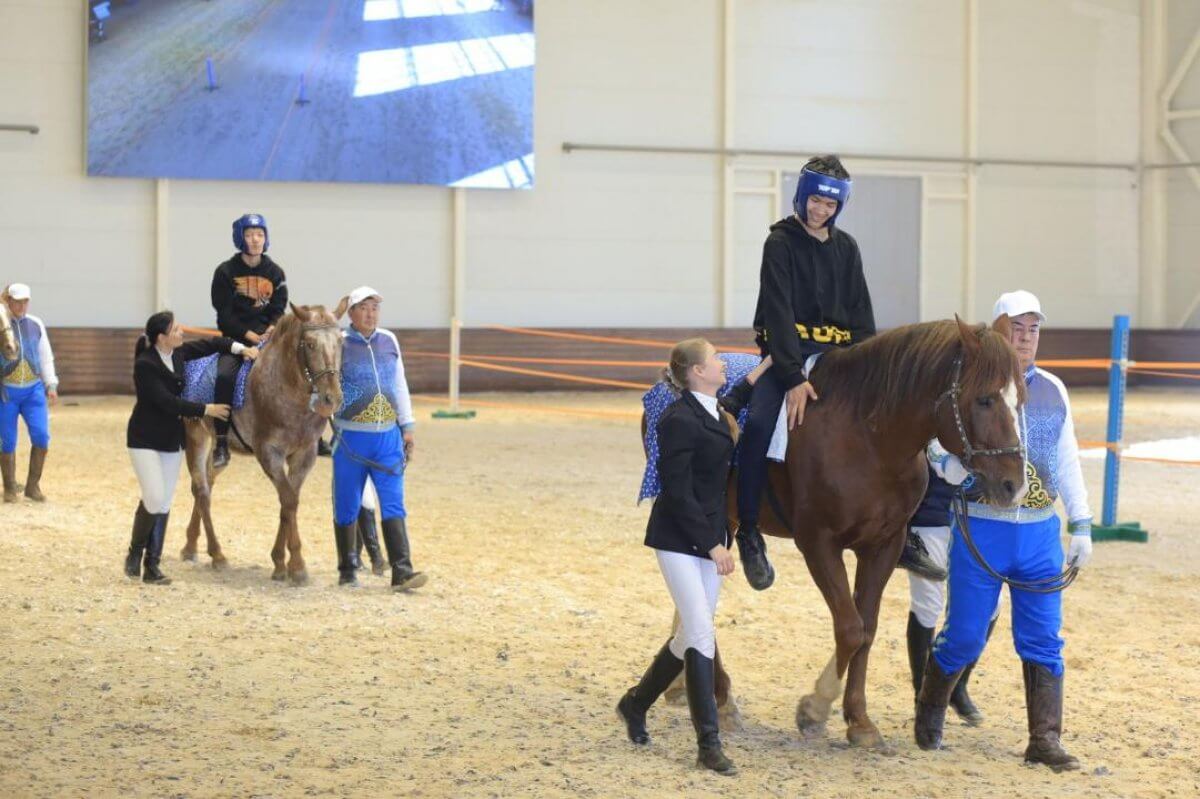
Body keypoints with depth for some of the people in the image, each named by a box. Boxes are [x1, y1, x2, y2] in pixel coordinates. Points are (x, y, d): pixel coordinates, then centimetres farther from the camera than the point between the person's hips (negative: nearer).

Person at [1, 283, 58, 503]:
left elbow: (46, 357, 13)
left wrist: (51, 385, 8)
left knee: (41, 437, -7)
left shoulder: (36, 325, 8)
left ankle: (33, 486, 6)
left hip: (34, 389, 3)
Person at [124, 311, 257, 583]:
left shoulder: (178, 353, 1)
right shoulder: (145, 365, -19)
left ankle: (152, 567, 8)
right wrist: (207, 410, -19)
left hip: (172, 440, 7)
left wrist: (241, 348, -4)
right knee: (154, 498, -17)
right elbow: (167, 402, -23)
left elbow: (211, 344, 12)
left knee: (164, 505, 4)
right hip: (145, 440, -7)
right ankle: (134, 553, 7)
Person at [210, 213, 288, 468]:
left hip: (267, 335, 2)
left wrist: (271, 330, -14)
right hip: (235, 336, -2)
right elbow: (224, 313, -4)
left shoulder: (275, 272, 9)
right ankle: (221, 444, -25)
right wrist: (250, 335, -14)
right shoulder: (226, 271, 1)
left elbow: (279, 310, 7)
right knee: (225, 376, -29)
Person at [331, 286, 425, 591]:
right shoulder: (339, 344, -4)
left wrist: (407, 427, 12)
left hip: (388, 437, 3)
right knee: (348, 506, 6)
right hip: (351, 437, -3)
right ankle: (347, 571, 20)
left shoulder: (389, 341, 9)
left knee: (394, 504, -5)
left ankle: (402, 571, -10)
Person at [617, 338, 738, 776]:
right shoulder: (680, 421, -18)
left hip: (708, 537, 9)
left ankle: (636, 703, 33)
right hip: (678, 539, -9)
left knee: (692, 634, 14)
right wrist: (713, 544, -19)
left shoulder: (716, 414, 10)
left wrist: (723, 537, 12)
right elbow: (678, 493, -20)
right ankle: (709, 744, -5)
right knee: (701, 634, -10)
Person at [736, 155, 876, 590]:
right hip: (790, 352, -5)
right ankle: (748, 533, -20)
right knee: (758, 423, -29)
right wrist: (794, 378, -25)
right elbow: (780, 313, -15)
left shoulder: (846, 247, 11)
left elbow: (861, 314, 11)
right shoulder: (781, 243, -5)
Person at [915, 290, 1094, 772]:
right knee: (965, 637, 4)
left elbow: (1067, 462, 13)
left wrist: (1081, 526, 10)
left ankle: (1045, 741, 6)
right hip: (981, 530, -3)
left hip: (1040, 533, 4)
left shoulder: (1054, 391, 8)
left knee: (1044, 640, 1)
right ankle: (929, 714, 28)